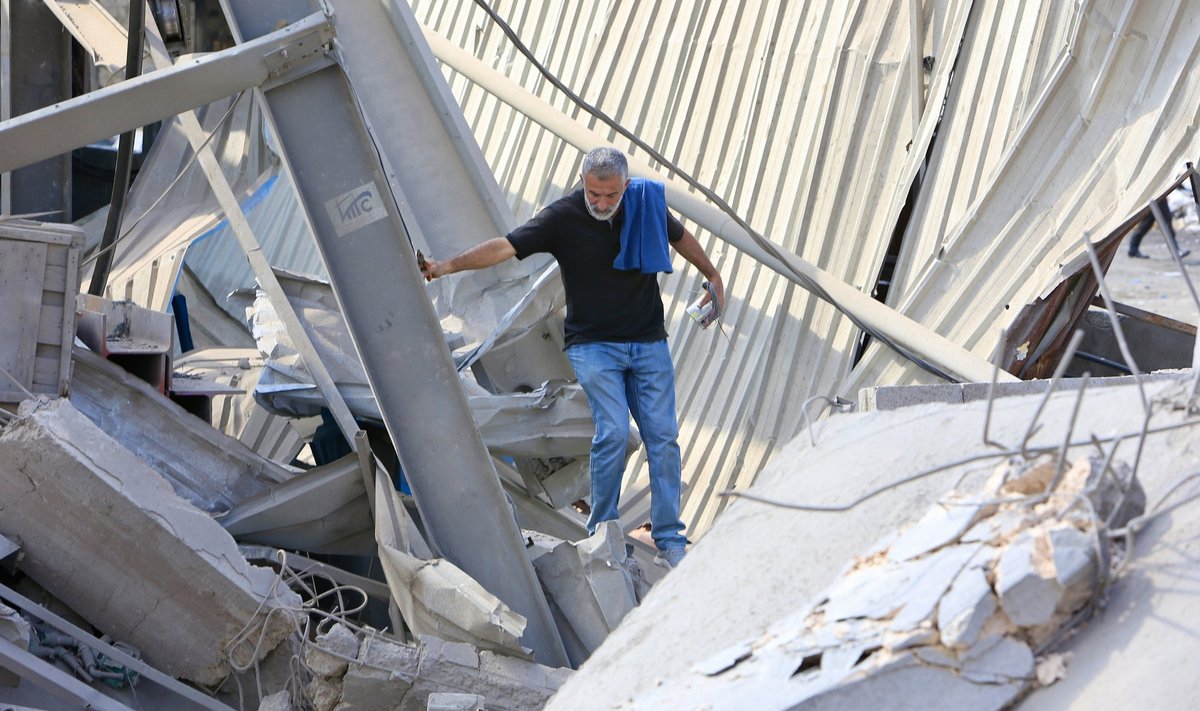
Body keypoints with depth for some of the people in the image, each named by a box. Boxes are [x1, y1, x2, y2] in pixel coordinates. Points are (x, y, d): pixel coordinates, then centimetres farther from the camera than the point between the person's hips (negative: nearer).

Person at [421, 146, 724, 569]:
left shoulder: (647, 204, 0)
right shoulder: (563, 217, -10)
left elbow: (680, 237, 21)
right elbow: (506, 246, -17)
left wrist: (713, 277, 31)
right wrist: (447, 266, -28)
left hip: (649, 344, 3)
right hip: (593, 345, -3)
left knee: (663, 437, -2)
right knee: (613, 432, -17)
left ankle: (670, 544, 4)